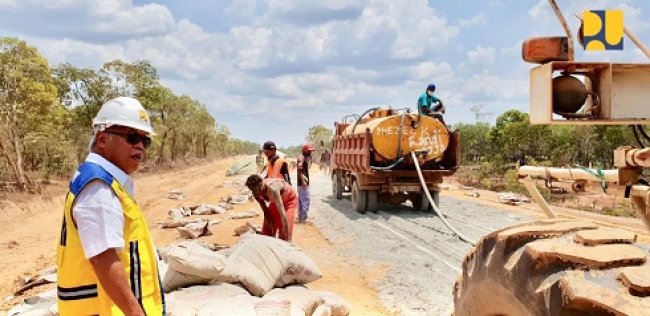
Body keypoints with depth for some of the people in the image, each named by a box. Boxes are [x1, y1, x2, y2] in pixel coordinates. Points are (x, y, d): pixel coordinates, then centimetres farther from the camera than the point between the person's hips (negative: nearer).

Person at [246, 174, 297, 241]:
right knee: (266, 232, 4)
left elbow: (282, 214, -46)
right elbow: (266, 211, -9)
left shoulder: (272, 189, -43)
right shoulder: (257, 193, -22)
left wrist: (287, 238, -48)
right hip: (275, 201, 7)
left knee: (284, 232, -16)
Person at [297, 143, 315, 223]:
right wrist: (303, 181, -27)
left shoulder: (306, 157, 16)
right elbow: (299, 169, -25)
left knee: (301, 200, 14)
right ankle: (303, 218, -7)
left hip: (304, 182, 11)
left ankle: (300, 217, 21)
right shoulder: (301, 158, -15)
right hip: (303, 182, -11)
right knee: (305, 200, -9)